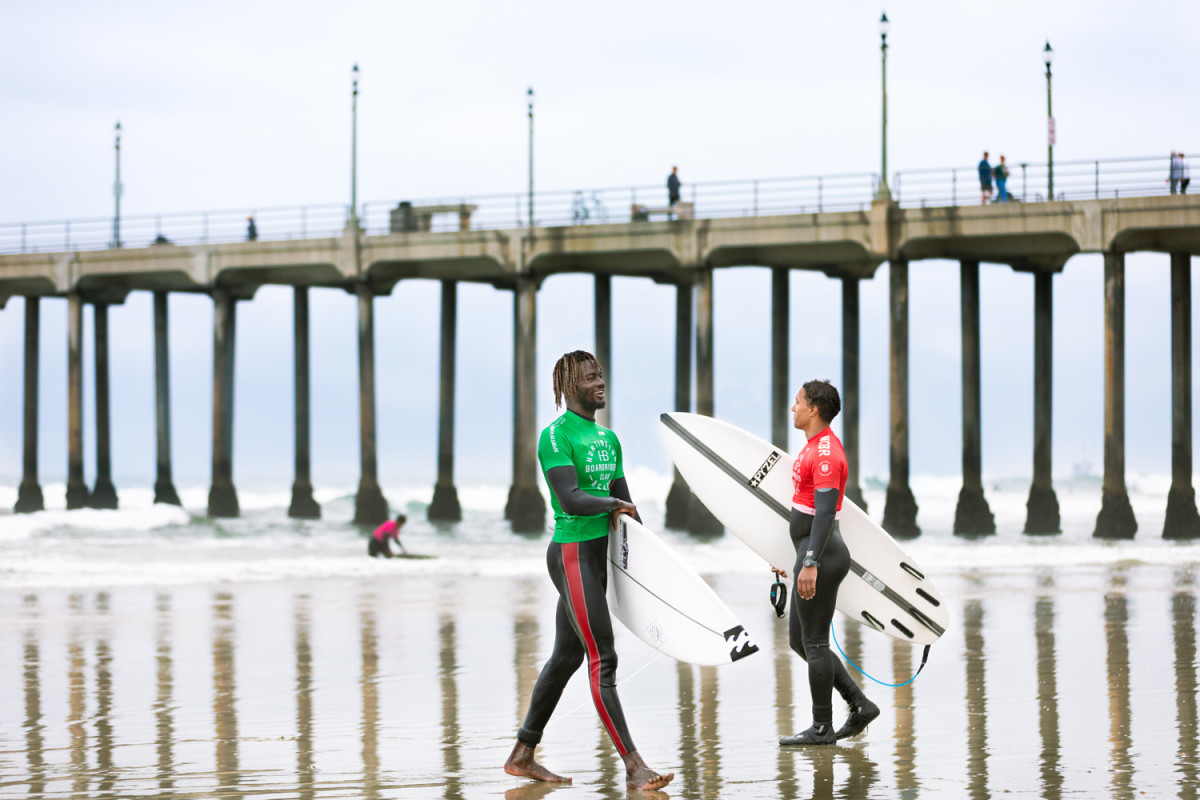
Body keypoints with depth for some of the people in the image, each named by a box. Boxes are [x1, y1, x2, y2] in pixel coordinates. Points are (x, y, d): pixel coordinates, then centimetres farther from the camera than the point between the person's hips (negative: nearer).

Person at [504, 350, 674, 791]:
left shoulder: (608, 437, 16)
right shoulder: (556, 436, -11)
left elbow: (627, 505, 19)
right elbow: (571, 499, -22)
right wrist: (614, 504, -7)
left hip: (599, 554, 9)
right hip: (572, 554, -9)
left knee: (567, 656, 12)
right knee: (603, 660, -11)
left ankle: (522, 755, 21)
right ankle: (633, 766, -12)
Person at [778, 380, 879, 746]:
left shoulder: (825, 453, -16)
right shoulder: (815, 447, 17)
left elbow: (825, 510, -24)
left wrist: (810, 562, -29)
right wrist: (799, 557, 28)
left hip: (821, 556, -11)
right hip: (813, 554, 11)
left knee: (814, 643, -3)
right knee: (799, 640, 13)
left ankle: (822, 728, 5)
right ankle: (860, 705, 14)